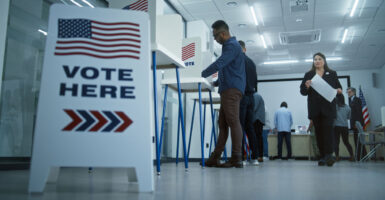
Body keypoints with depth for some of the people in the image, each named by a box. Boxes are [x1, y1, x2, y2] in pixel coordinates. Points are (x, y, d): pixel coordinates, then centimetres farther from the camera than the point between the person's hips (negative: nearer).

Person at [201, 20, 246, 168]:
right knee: (222, 123, 7)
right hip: (227, 90, 10)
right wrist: (218, 81, 23)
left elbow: (219, 64, -20)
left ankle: (236, 158, -9)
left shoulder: (232, 46, -8)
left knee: (233, 122, -11)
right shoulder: (229, 46, 25)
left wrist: (202, 74, -16)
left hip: (232, 89, -10)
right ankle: (215, 158, 9)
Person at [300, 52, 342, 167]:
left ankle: (328, 155, -18)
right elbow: (303, 92, 8)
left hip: (328, 107, -1)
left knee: (327, 129, -14)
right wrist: (306, 87, -13)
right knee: (318, 131, 1)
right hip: (315, 108, 1)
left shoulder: (332, 74, 13)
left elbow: (338, 87, 13)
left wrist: (339, 91, -9)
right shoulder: (308, 75, 14)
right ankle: (322, 157, 5)